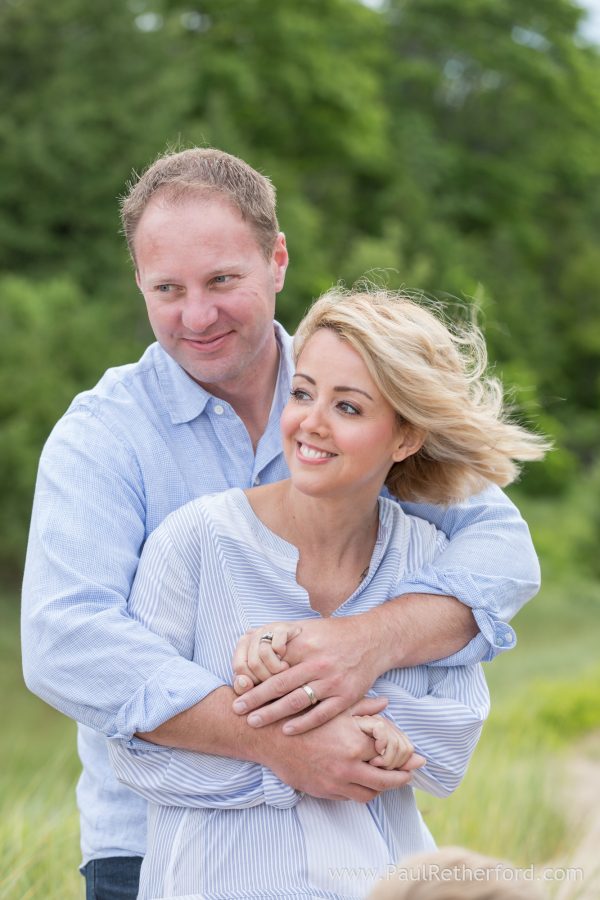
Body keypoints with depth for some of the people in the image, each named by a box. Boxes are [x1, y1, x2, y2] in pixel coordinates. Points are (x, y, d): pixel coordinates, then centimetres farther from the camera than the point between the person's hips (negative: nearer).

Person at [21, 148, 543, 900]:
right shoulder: (101, 436, -7)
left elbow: (499, 544, -9)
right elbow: (65, 645, -21)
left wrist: (375, 641, -30)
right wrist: (273, 742, -32)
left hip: (345, 835, 2)